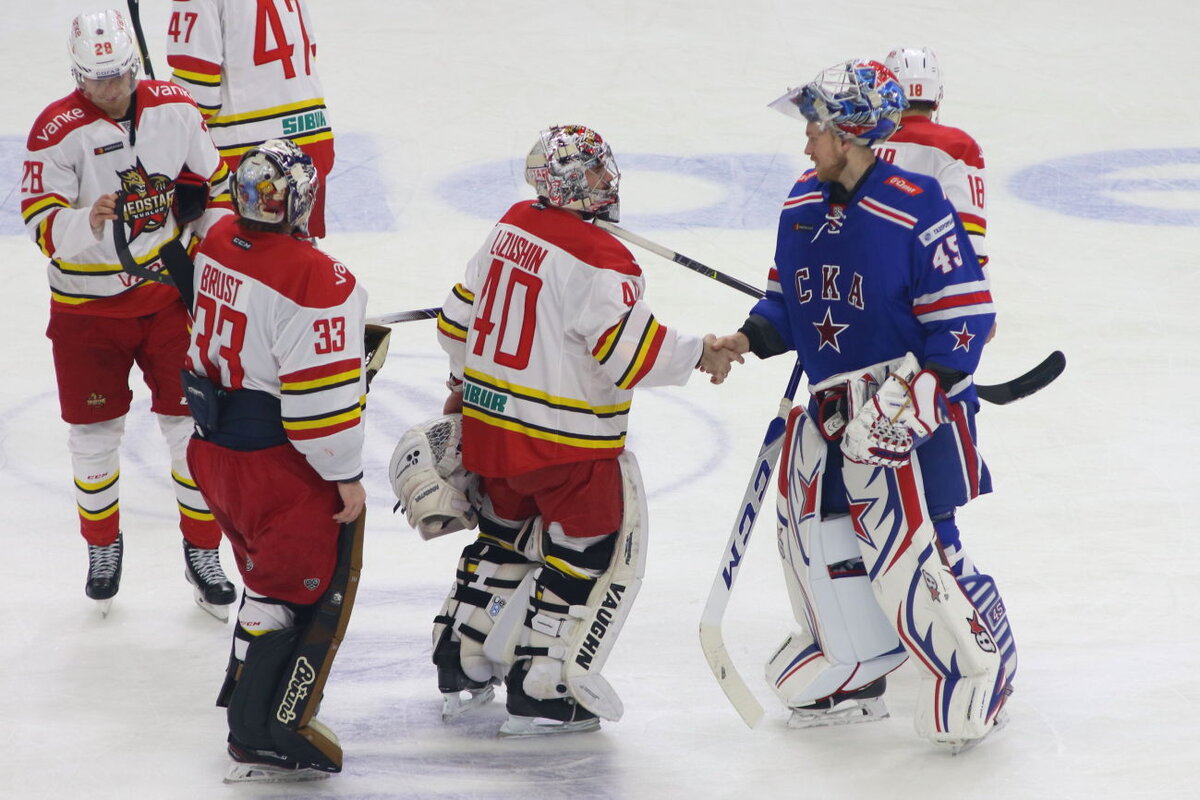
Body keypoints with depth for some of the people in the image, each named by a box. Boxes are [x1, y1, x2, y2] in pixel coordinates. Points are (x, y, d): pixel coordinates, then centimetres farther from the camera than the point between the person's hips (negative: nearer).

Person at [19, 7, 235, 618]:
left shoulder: (174, 109, -5)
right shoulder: (57, 131, -17)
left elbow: (212, 182, 10)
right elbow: (42, 222, -22)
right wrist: (88, 225, -41)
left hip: (169, 295, 2)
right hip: (88, 310, -2)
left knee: (191, 425, 3)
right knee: (94, 435, 8)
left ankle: (203, 553, 17)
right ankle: (102, 545, 31)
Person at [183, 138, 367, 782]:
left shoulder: (218, 243, -2)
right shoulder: (315, 281, -25)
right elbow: (321, 393, -24)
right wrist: (345, 475, -11)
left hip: (215, 447, 8)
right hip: (281, 462, -8)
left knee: (267, 566, 26)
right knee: (312, 585, 2)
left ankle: (247, 685, 40)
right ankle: (266, 735, 1)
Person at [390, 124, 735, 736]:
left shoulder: (512, 227, 5)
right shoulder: (597, 260, -19)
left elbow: (460, 319, 15)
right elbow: (631, 352, -22)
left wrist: (467, 379, 32)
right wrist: (699, 355, -7)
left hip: (487, 420, 8)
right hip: (565, 442, -8)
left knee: (506, 535, 25)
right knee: (594, 552, 4)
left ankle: (462, 666, 31)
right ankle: (541, 693, 3)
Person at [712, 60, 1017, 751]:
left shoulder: (916, 208, -18)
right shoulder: (802, 206, 5)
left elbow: (965, 313, -15)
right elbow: (789, 297, 16)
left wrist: (919, 395, -21)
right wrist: (752, 338, -3)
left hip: (907, 401, -8)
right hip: (831, 403, 8)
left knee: (910, 545, -12)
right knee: (816, 533, 11)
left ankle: (980, 668, 5)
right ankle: (857, 674, 27)